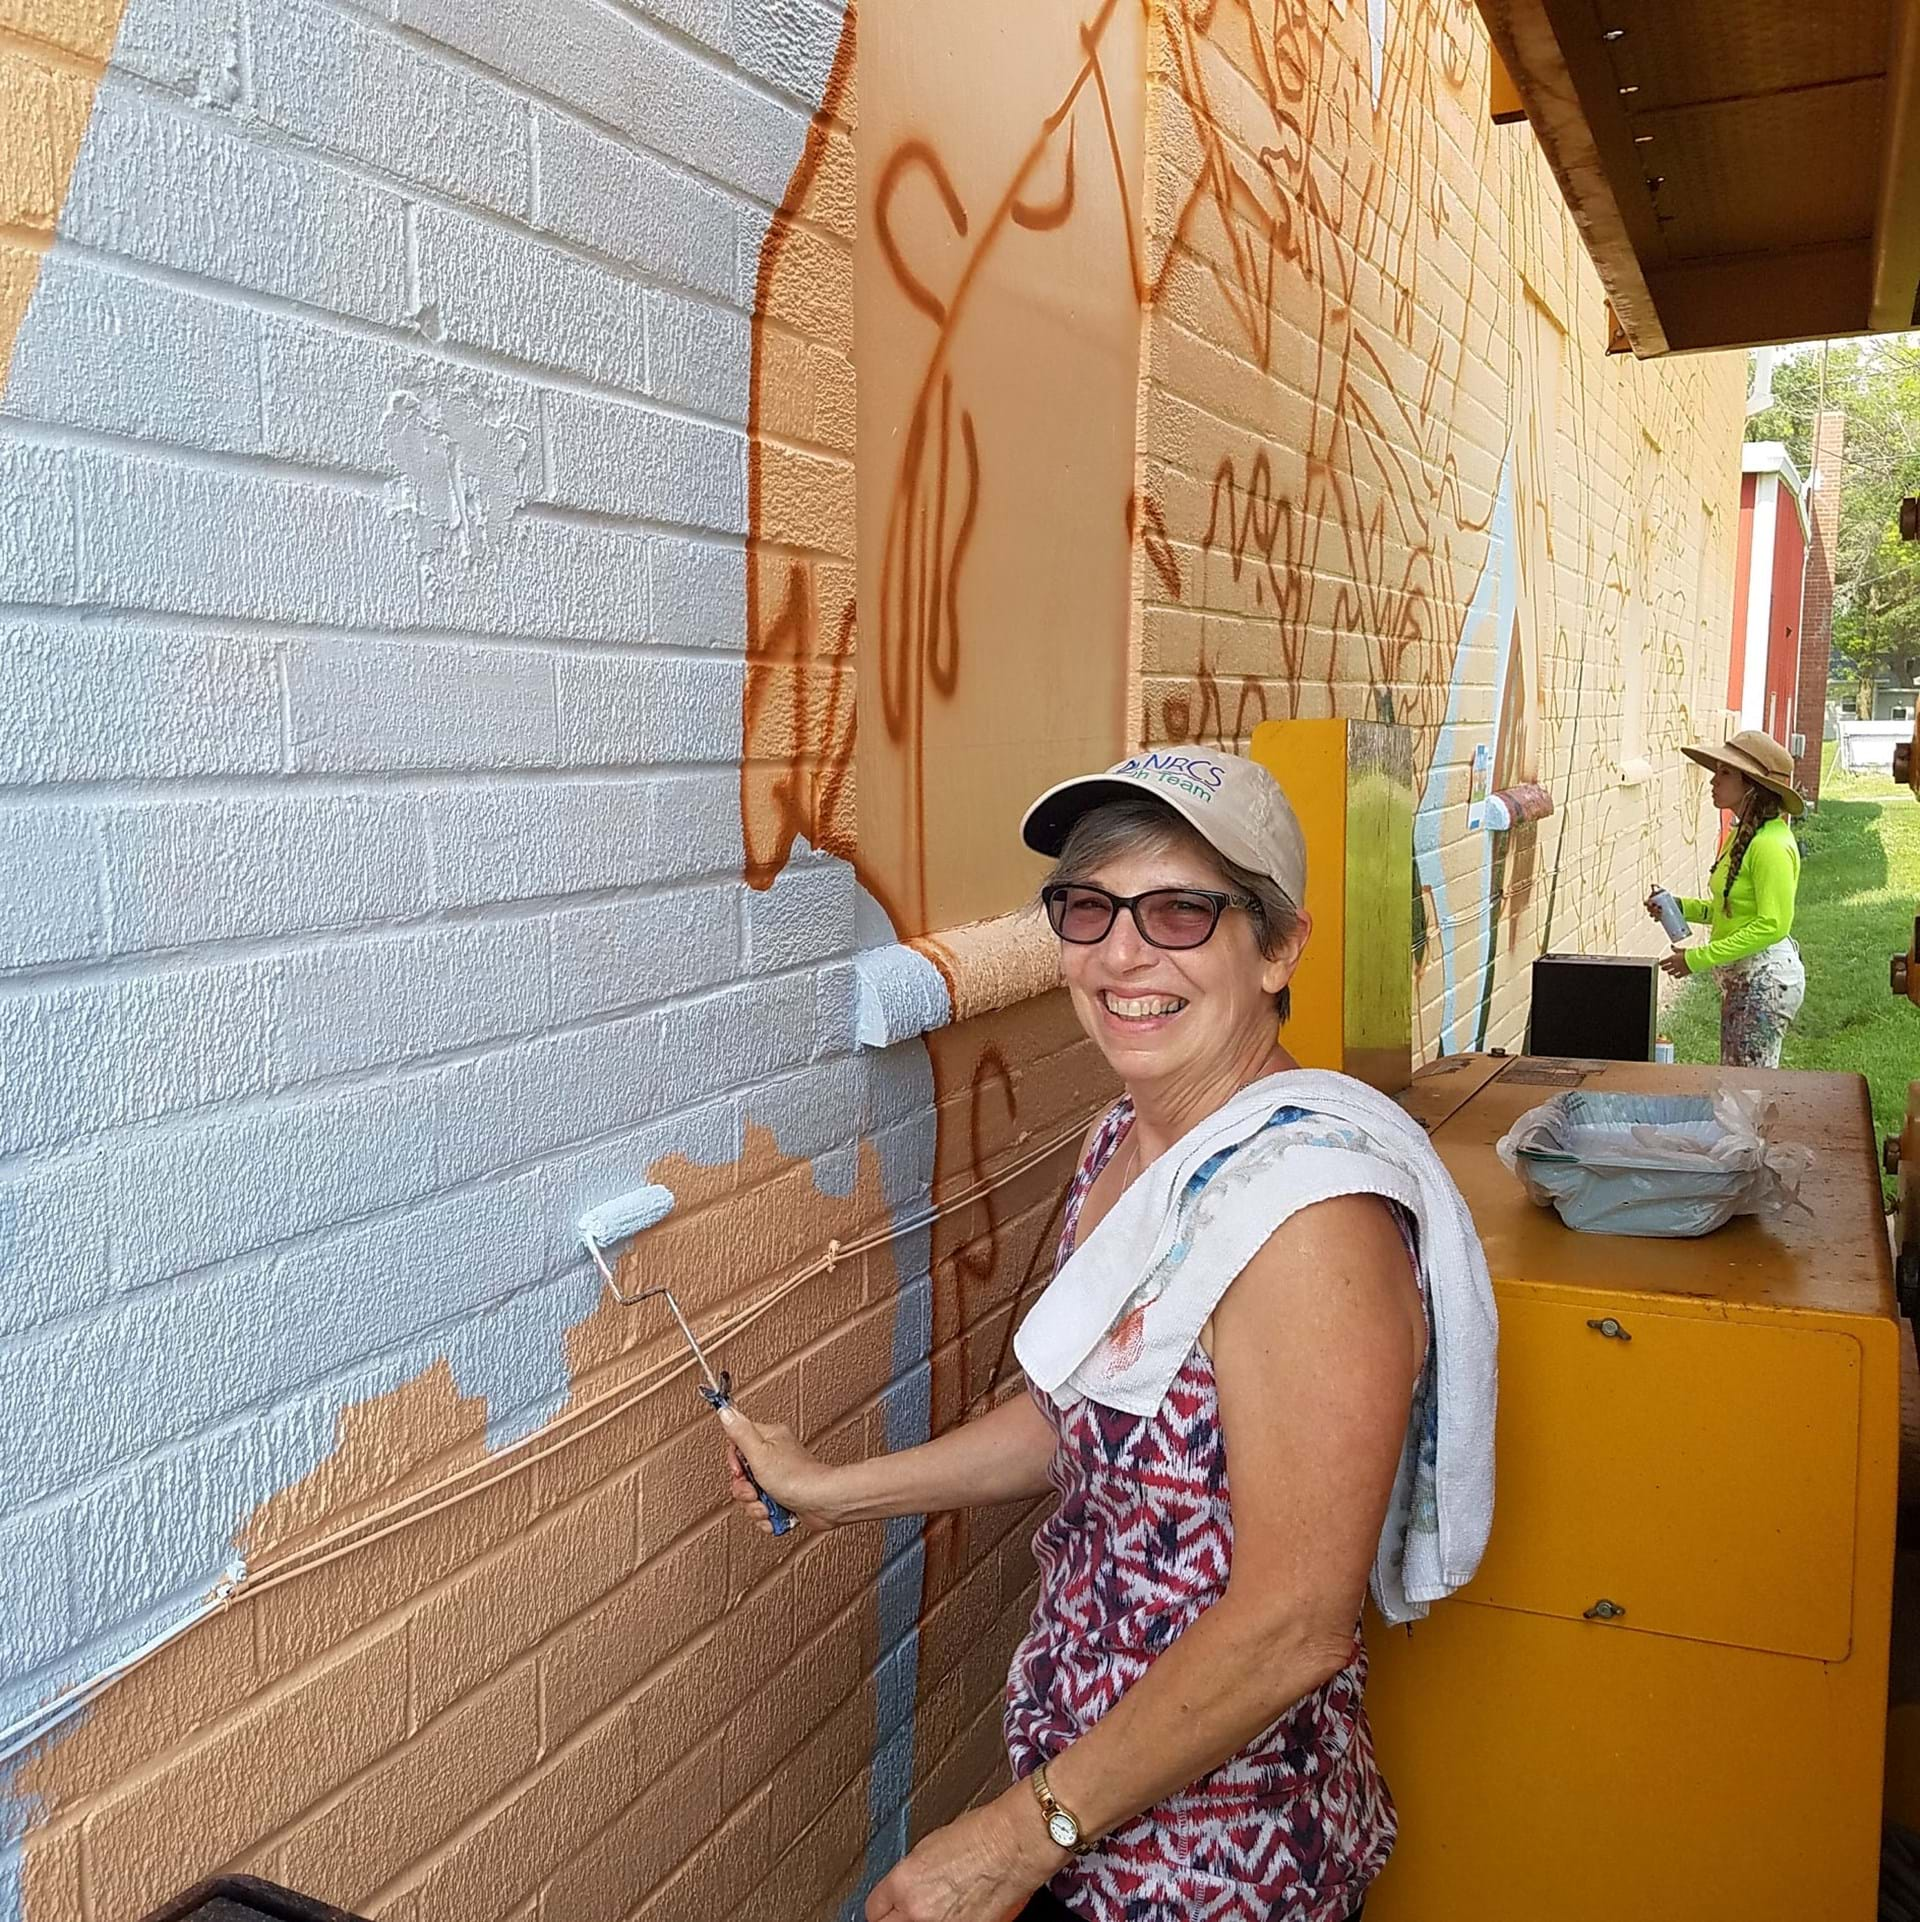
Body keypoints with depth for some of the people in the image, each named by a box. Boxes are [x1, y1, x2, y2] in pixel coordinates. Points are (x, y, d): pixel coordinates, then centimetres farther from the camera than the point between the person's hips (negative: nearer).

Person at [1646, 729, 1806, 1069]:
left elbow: (1773, 924, -23)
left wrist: (1698, 958, -21)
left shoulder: (1771, 845, -20)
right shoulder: (1741, 836, 10)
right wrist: (1680, 906, 3)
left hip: (1765, 977, -10)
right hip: (1741, 976, 10)